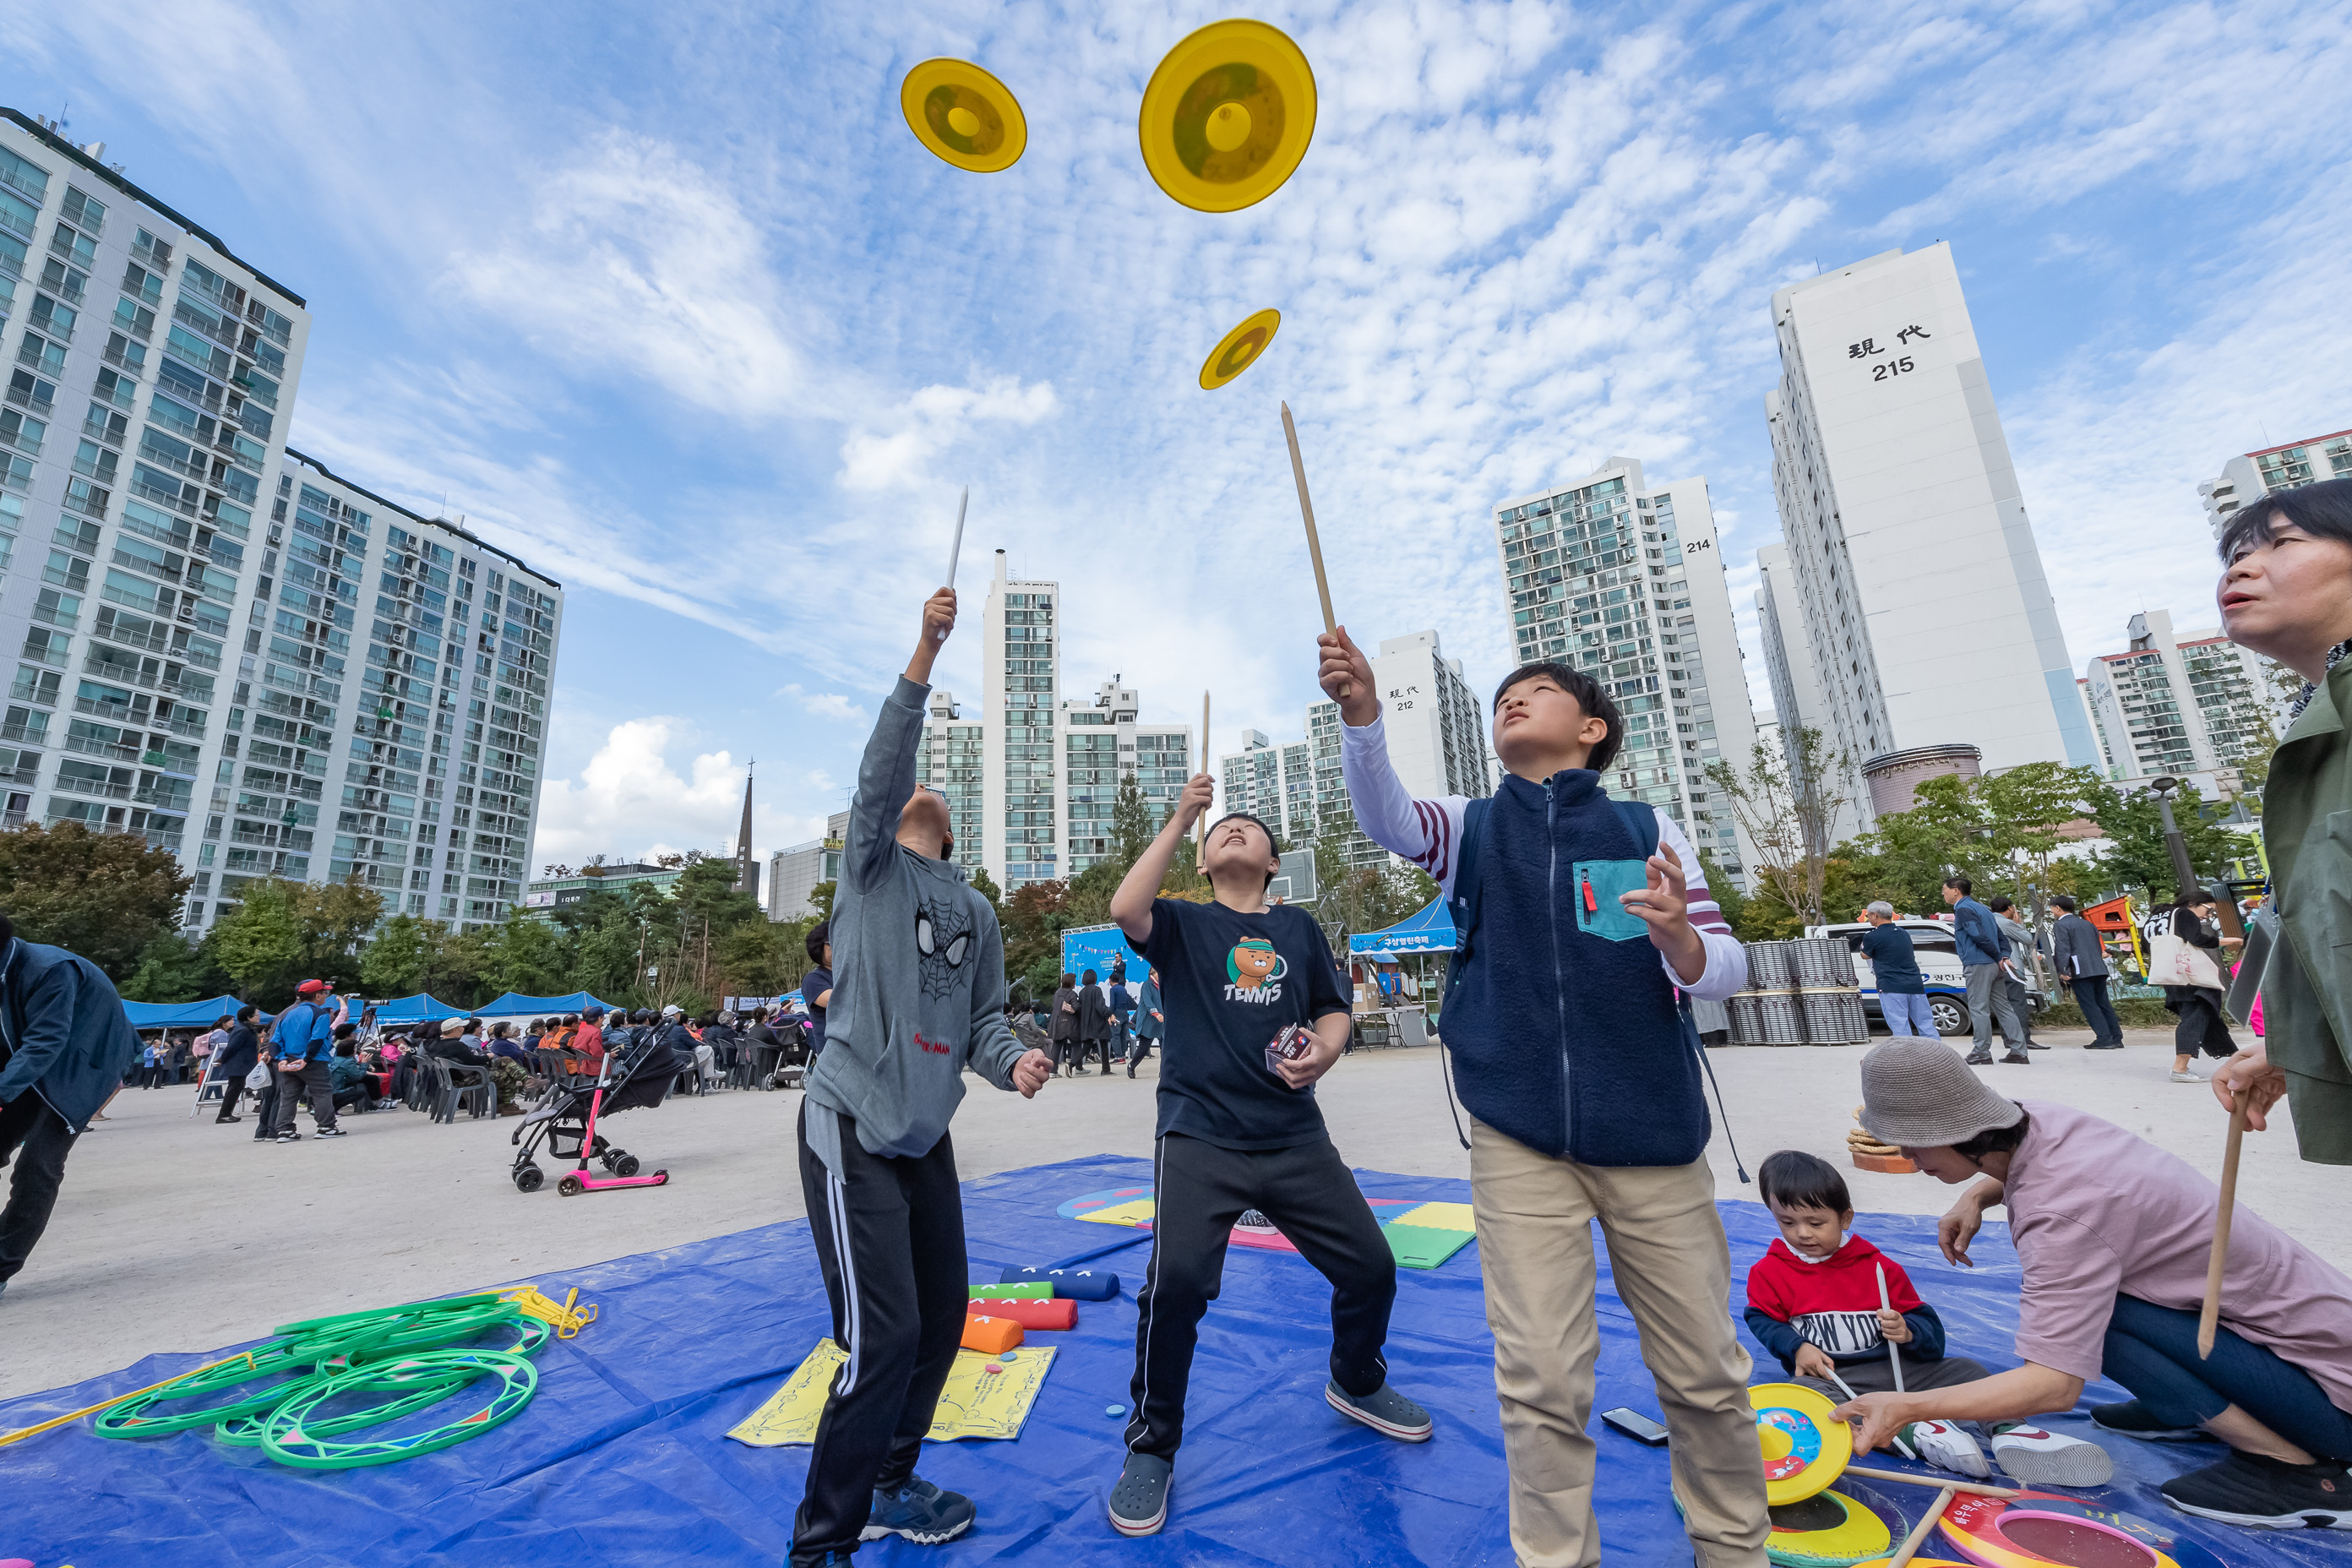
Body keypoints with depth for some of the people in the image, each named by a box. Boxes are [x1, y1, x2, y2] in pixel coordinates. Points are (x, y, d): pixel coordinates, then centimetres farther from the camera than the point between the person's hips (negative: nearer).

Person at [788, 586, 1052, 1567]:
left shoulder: (978, 914, 12)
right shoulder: (871, 865, -1)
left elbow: (983, 1021, 9)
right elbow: (882, 765, -16)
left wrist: (1013, 1063, -12)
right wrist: (925, 656, -21)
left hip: (927, 1135, 6)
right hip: (851, 1126, -6)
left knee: (942, 1319, 13)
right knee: (884, 1335, -9)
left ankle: (887, 1485, 36)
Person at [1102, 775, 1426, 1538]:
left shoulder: (1299, 927, 12)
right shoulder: (1184, 924, 4)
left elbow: (1334, 1011, 12)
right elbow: (1126, 908, -16)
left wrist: (1322, 1052, -11)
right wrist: (1179, 820, -11)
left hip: (1295, 1137, 4)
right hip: (1200, 1136, -3)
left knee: (1371, 1268, 8)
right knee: (1175, 1284, -18)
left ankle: (1355, 1382, 42)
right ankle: (1151, 1448, 10)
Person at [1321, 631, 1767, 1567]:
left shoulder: (1646, 831, 4)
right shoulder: (1471, 827, 4)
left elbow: (1725, 970, 1)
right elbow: (1385, 816, -17)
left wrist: (1677, 937, -23)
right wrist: (1362, 713, -35)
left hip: (1652, 1138, 1)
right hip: (1519, 1140, 0)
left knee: (1706, 1374, 14)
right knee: (1542, 1380, 4)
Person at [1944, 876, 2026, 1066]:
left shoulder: (1963, 909, -10)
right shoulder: (1981, 908, 20)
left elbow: (1979, 936, -18)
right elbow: (2000, 935, 19)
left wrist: (1998, 957, -8)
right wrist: (2004, 956, 5)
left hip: (1978, 965, -9)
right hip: (1994, 966, 9)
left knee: (1979, 1009, -4)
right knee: (2004, 1008, 11)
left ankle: (1982, 1054, -1)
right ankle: (2019, 1052, 12)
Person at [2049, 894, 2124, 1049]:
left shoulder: (2061, 925, -4)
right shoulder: (2088, 924, 20)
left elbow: (2063, 950, -14)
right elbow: (2099, 948, 24)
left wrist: (2063, 971, -16)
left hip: (2080, 971, -8)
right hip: (2099, 970, 8)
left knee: (2089, 1005, -6)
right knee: (2103, 1004, 11)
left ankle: (2104, 1039, -9)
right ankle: (2116, 1039, 12)